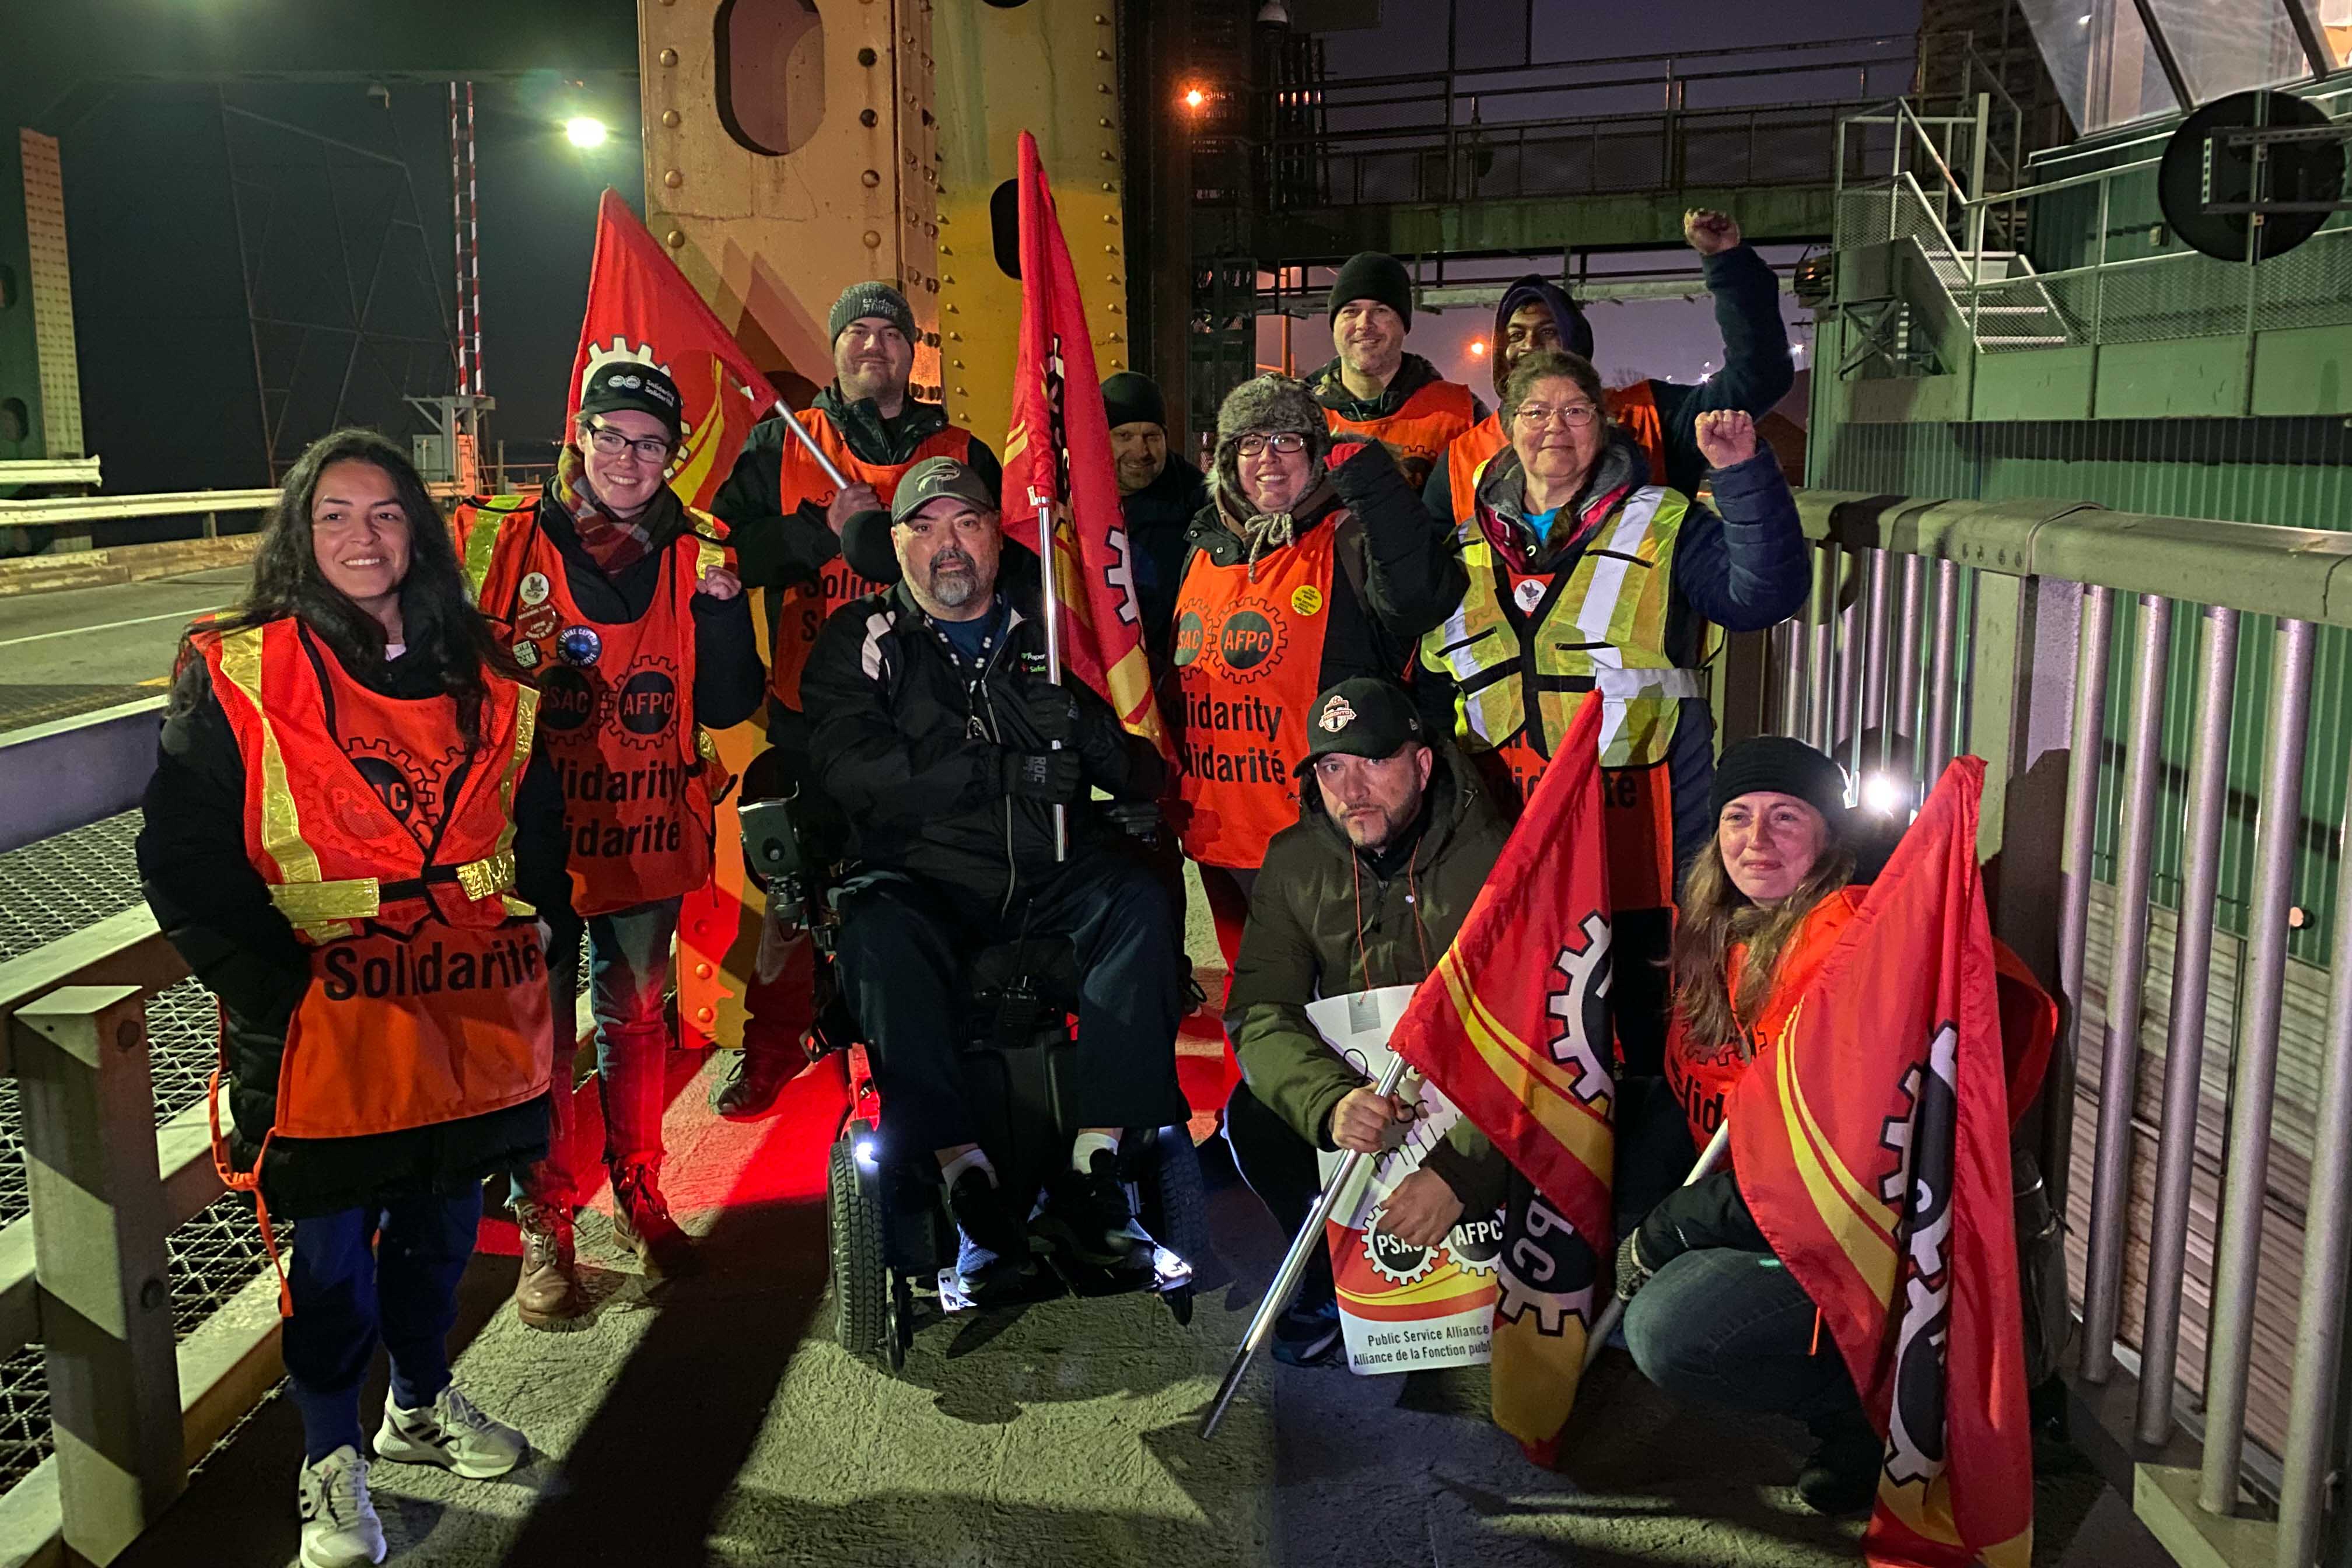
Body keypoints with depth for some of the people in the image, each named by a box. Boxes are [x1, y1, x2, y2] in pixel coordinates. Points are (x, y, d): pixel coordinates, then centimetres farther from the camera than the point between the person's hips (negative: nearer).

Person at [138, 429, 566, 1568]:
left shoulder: (479, 678, 8)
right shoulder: (237, 675, -6)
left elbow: (536, 817, 17)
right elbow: (185, 856, -8)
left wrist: (533, 924, 7)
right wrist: (272, 985, -14)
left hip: (467, 1017, 4)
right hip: (325, 1034, -4)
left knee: (441, 1223, 18)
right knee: (332, 1253, 6)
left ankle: (421, 1406, 40)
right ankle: (331, 1464, 26)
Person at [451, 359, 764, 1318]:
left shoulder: (693, 556, 2)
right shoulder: (502, 544, -3)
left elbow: (727, 707, -2)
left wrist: (724, 607, -15)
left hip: (648, 836, 2)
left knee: (637, 1023, 16)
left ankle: (640, 1199, 33)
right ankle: (544, 1229, 20)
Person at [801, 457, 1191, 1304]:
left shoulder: (1052, 626, 16)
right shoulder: (859, 640, 10)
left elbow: (1146, 770, 14)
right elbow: (850, 769, -8)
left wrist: (1095, 737, -10)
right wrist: (1009, 772, -15)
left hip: (1056, 870, 2)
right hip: (923, 876, -1)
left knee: (1141, 904, -27)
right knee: (876, 938, -32)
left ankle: (1089, 1170, -26)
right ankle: (969, 1181, -29)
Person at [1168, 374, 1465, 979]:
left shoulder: (1347, 542, -7)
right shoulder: (1203, 546, 11)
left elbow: (1424, 594, -30)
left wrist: (1369, 476, -28)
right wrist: (1170, 788, 20)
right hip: (1221, 839, 6)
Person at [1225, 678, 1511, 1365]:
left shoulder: (1494, 860, -19)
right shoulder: (1294, 862, -6)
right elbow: (1259, 1009, -15)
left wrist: (1461, 1167, -38)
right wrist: (1332, 1103, -36)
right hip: (1349, 1078, 3)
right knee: (1251, 1114, -23)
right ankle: (1333, 1276, 3)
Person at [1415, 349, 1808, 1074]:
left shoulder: (1661, 527, 2)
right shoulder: (1467, 547, 13)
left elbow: (1763, 593, -15)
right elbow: (1432, 698, 17)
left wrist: (1744, 472, -24)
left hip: (1635, 822, -3)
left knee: (1641, 1033, 4)